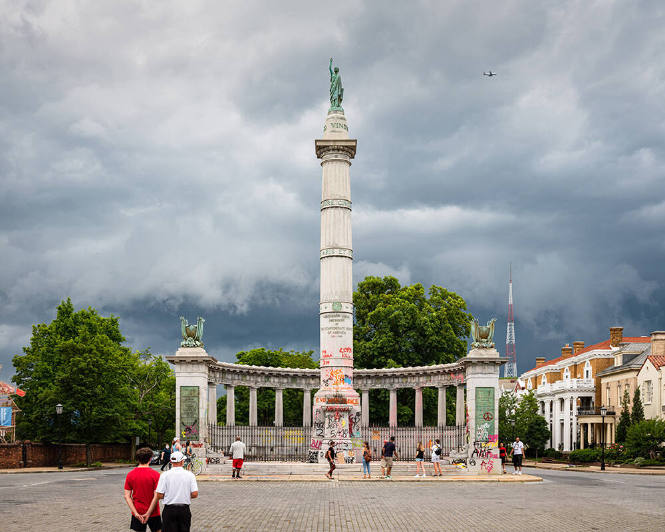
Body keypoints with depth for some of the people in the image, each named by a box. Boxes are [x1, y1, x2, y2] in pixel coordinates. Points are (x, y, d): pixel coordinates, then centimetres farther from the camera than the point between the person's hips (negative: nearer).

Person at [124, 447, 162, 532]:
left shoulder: (130, 474, -1)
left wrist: (136, 513, -8)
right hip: (152, 512, -3)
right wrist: (148, 513, -12)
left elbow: (127, 496, -4)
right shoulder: (155, 474, -11)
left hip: (137, 513, 3)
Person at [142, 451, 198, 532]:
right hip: (185, 509, 1)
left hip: (169, 509, -1)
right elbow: (195, 494, -5)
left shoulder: (165, 475, -6)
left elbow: (159, 495, -8)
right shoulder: (190, 475, -3)